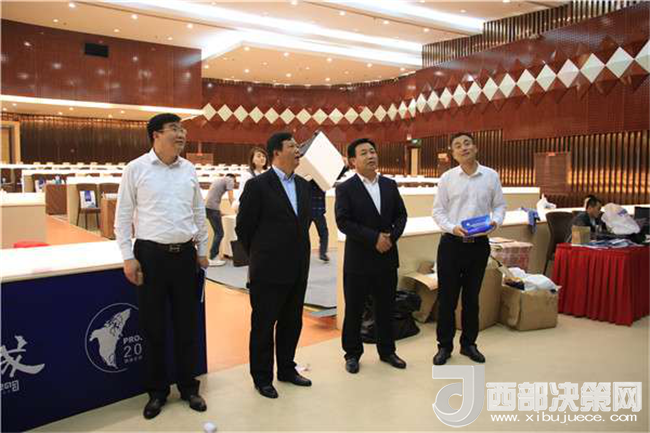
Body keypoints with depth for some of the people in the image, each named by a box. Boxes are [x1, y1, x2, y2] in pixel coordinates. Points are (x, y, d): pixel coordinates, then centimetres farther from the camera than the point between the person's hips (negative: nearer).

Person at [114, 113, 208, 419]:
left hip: (185, 254, 3)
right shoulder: (136, 168, -4)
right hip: (151, 254, -3)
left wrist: (203, 250, 11)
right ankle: (157, 391, 25)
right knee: (152, 326, 7)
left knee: (187, 324, 11)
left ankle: (188, 386, 27)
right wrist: (128, 258, -6)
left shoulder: (189, 170, 6)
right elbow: (123, 216, -2)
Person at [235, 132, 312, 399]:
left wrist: (298, 251, 14)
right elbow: (243, 227, -6)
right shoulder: (257, 185, -11)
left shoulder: (303, 185, 8)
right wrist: (260, 255, 3)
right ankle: (262, 377, 23)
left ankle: (286, 369, 33)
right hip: (269, 270, -6)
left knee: (292, 323, 16)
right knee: (263, 325, 8)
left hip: (298, 269, 6)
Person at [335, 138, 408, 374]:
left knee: (386, 308, 14)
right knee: (353, 310, 7)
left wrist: (392, 236, -9)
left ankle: (387, 351, 31)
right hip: (358, 260, -4)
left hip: (387, 257, 4)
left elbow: (401, 215, 9)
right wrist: (374, 238, -18)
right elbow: (343, 222, -15)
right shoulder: (345, 189, -7)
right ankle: (352, 354, 24)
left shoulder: (390, 185, 8)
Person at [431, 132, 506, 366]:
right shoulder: (447, 178, -1)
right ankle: (445, 345, 19)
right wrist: (453, 228, -17)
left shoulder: (491, 176, 3)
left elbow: (499, 205, 8)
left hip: (479, 244, 2)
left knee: (472, 297, 13)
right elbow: (438, 211, -1)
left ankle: (469, 343, 29)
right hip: (451, 243, -1)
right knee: (447, 297, 4)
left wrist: (496, 221, -13)